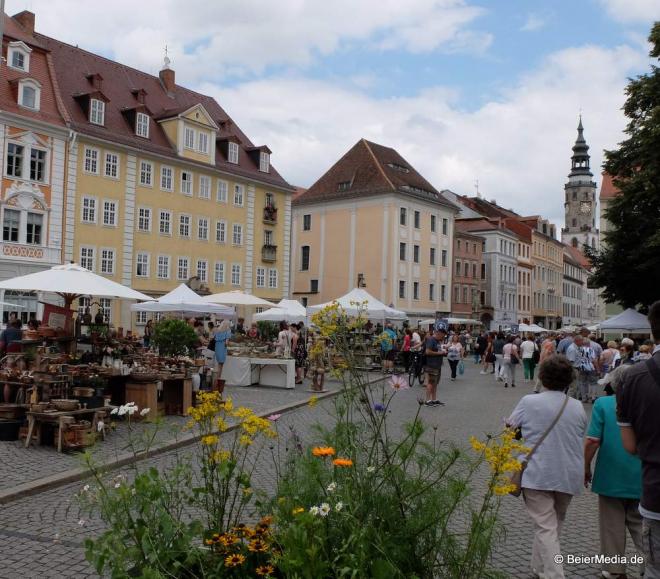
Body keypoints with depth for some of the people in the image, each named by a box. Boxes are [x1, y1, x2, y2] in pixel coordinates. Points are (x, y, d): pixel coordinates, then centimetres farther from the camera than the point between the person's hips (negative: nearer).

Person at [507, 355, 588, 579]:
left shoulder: (529, 402, -9)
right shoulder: (577, 407, 2)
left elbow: (510, 426, 3)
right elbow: (580, 437, 14)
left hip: (538, 475, -4)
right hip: (569, 476, 4)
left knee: (546, 529, -3)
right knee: (555, 524, 21)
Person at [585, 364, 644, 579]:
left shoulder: (603, 403, -10)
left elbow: (592, 441, -14)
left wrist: (586, 468, 0)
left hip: (611, 476, -2)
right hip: (641, 478, 2)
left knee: (612, 526, 12)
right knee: (639, 523, 17)